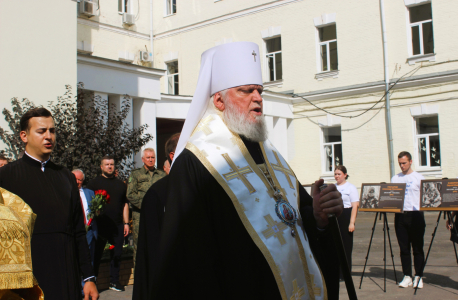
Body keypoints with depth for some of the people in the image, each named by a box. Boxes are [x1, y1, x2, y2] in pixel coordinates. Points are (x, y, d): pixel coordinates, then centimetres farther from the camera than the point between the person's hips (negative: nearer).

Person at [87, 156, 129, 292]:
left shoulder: (120, 184, 15)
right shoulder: (93, 183, 4)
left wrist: (126, 223, 10)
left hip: (117, 225, 4)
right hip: (99, 225, -3)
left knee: (116, 255, 8)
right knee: (96, 255, 2)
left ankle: (114, 281, 19)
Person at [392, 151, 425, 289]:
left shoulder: (418, 178, 1)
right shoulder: (395, 178, 12)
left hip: (415, 215, -3)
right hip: (400, 215, 4)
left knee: (417, 248, 2)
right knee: (404, 248, 6)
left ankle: (418, 277, 9)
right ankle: (407, 276, 13)